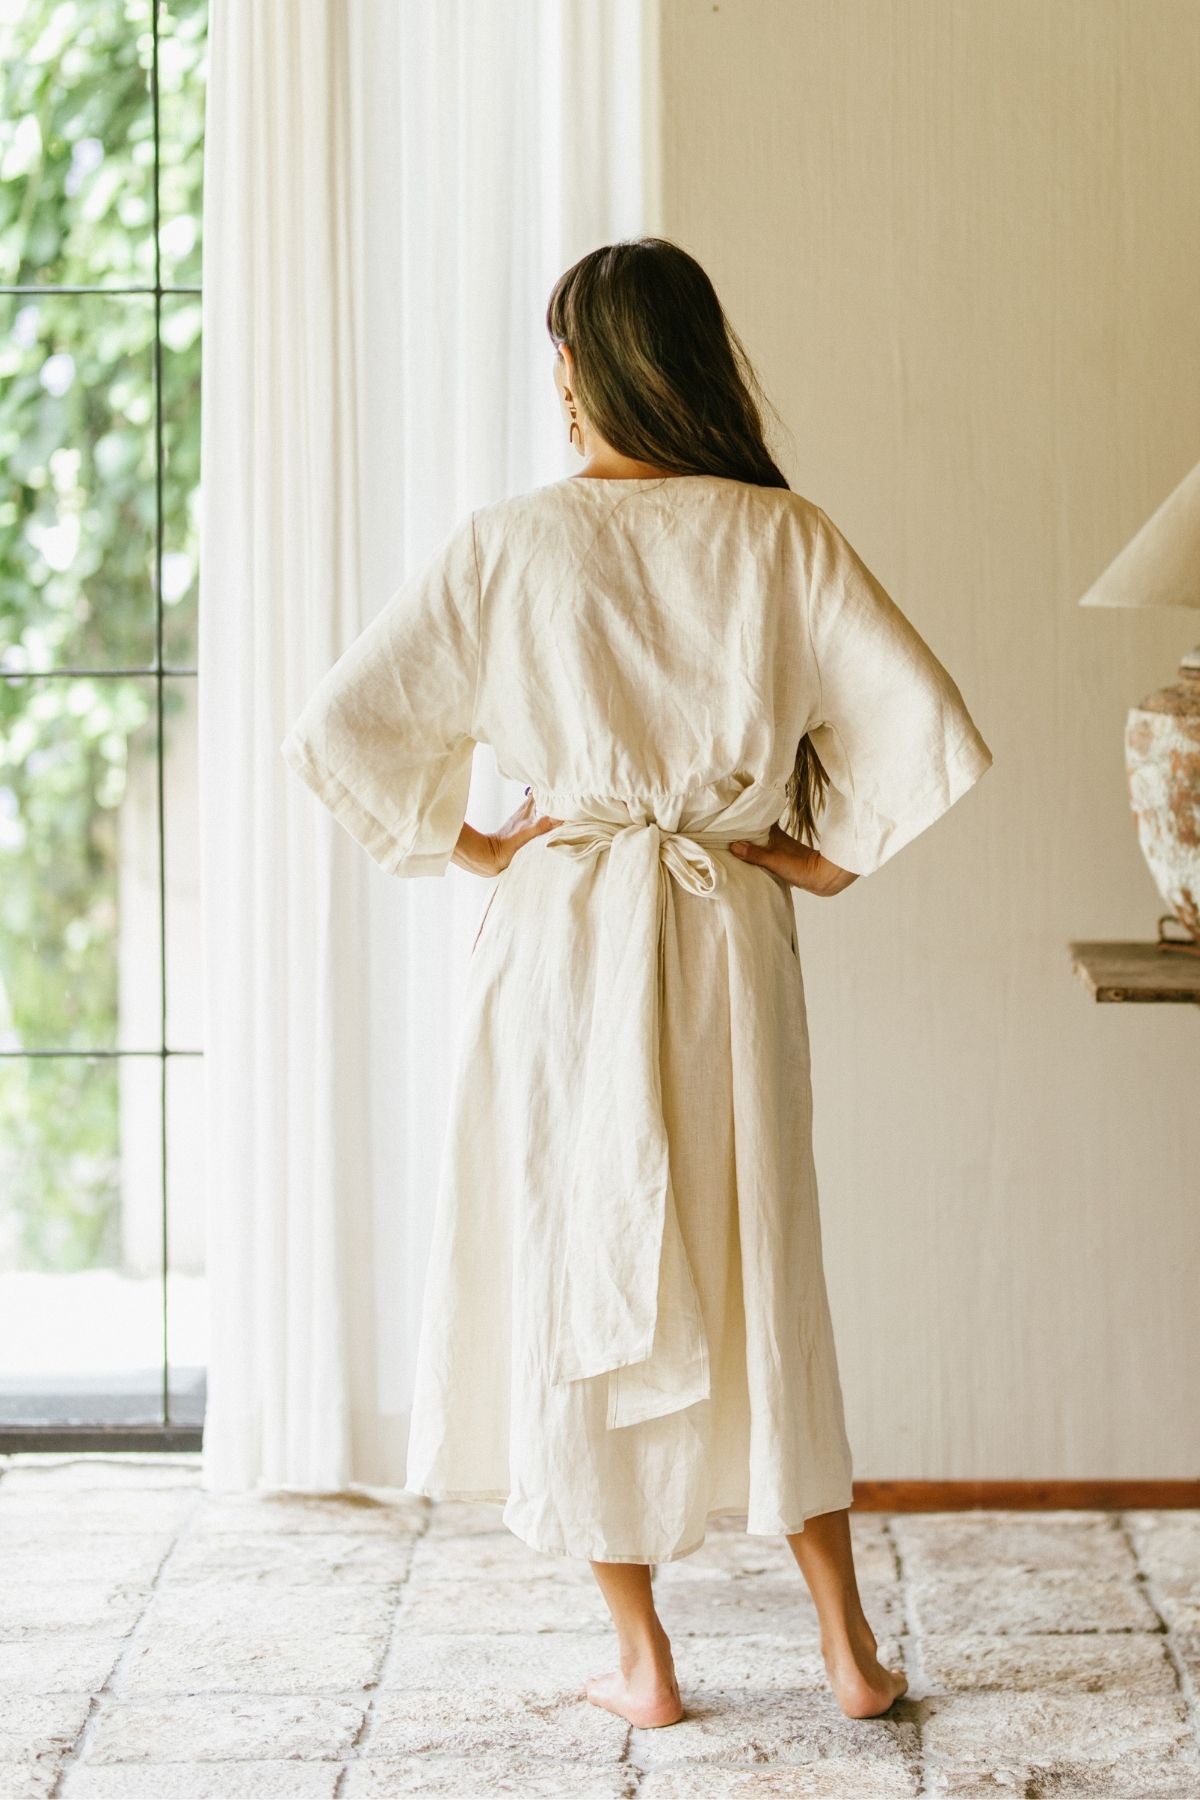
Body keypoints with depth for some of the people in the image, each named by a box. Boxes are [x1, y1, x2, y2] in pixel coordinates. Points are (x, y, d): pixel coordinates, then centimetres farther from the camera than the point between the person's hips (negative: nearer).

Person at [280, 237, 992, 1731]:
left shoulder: (506, 546, -7)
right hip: (729, 938, 2)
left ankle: (643, 1663, 15)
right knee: (759, 1279, 14)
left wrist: (465, 844, 4)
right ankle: (850, 1651, 19)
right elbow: (926, 729, -11)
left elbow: (341, 725, -7)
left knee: (579, 1282, 10)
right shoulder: (781, 538, -5)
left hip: (560, 936, -1)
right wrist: (832, 853, 3)